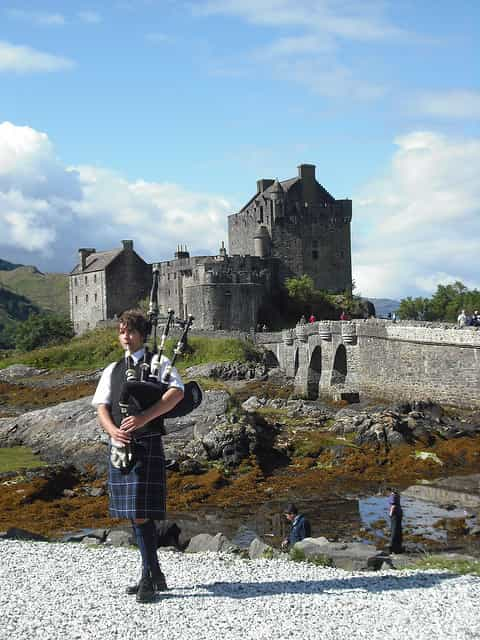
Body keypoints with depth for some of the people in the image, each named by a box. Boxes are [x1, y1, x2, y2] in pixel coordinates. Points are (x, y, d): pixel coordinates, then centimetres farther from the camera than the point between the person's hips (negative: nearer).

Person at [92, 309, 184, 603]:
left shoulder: (158, 363, 2)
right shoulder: (113, 370, 17)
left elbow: (177, 392, -15)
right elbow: (102, 407, 9)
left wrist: (143, 418, -24)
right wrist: (112, 430, -14)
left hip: (146, 445, -6)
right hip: (119, 446, 6)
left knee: (141, 514, -11)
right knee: (134, 515, 11)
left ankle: (149, 578, -3)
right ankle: (155, 575, 22)